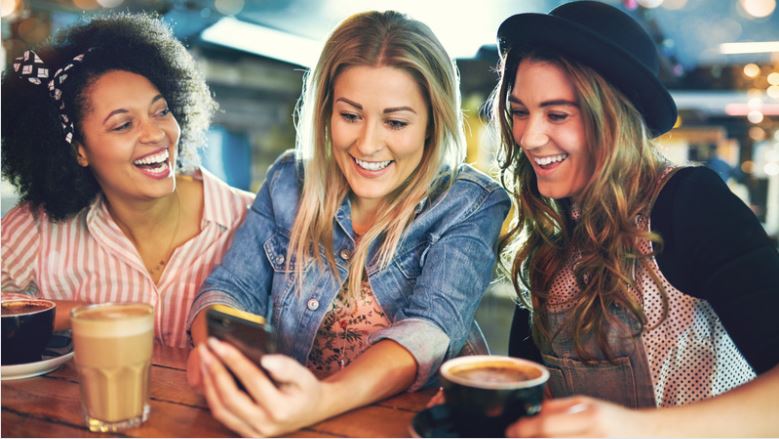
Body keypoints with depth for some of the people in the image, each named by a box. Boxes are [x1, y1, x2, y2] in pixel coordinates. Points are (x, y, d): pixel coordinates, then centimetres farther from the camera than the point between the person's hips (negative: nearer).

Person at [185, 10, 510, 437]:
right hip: (288, 403, 4)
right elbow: (231, 287, -1)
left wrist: (324, 401, -39)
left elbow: (429, 329, -21)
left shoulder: (473, 206, -8)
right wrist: (214, 345, -24)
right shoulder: (289, 181, 1)